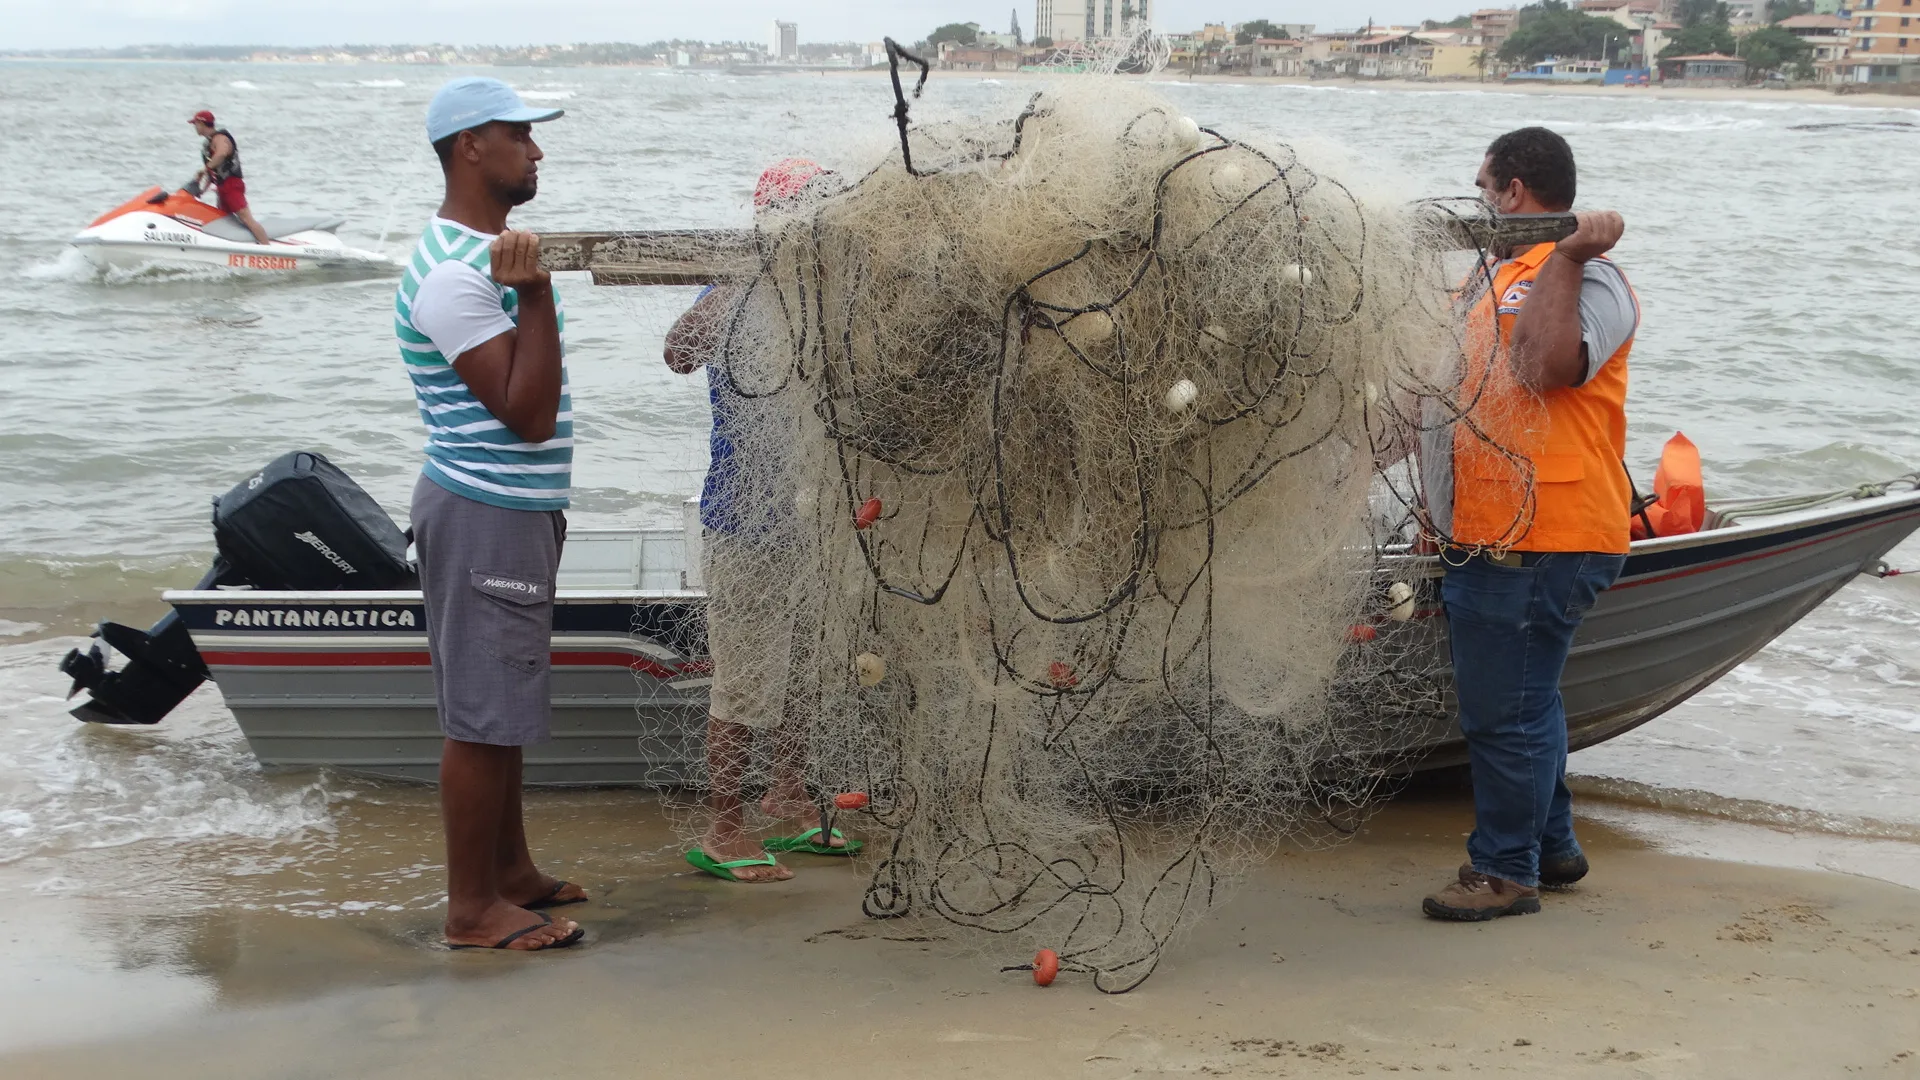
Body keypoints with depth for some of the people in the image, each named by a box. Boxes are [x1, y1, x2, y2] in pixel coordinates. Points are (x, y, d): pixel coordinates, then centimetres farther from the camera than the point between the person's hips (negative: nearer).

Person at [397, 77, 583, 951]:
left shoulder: (489, 251, 14)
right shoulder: (455, 277, -20)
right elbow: (528, 412, -24)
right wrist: (534, 296, -28)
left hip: (516, 509, 11)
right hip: (486, 516, -10)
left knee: (502, 706, 18)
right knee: (482, 714, -4)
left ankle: (509, 870, 29)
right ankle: (473, 909, 3)